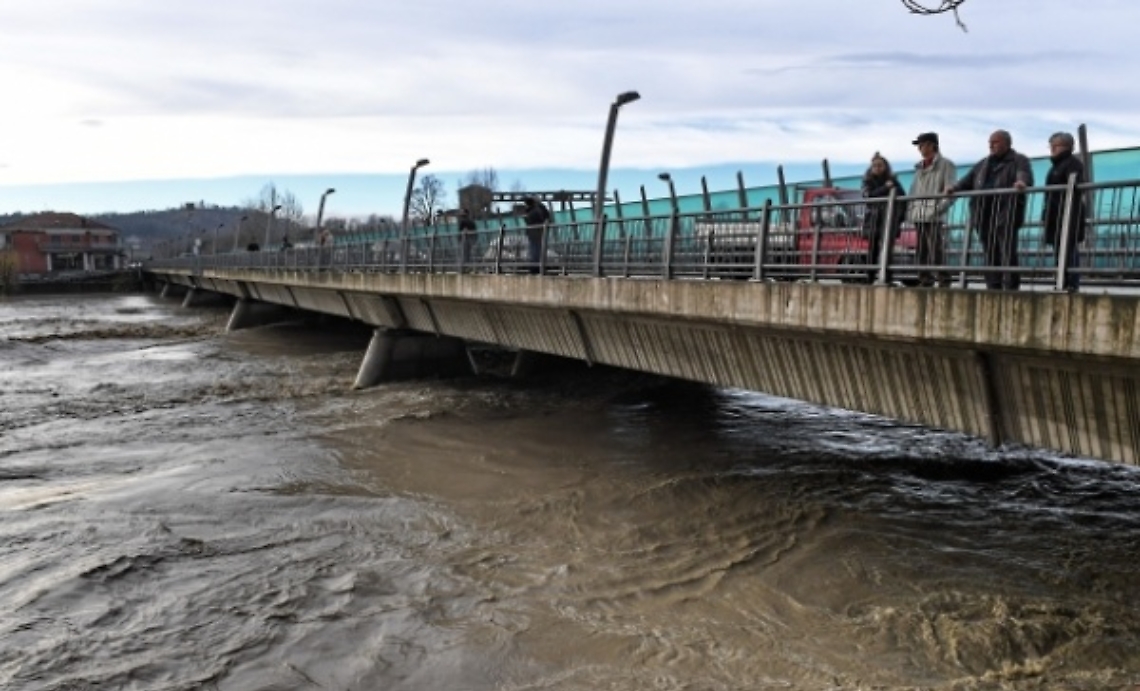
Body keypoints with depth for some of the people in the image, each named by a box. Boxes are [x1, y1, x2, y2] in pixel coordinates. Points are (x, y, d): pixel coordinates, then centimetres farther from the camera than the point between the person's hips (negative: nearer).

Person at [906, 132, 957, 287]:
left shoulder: (946, 165, 1)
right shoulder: (919, 167, 22)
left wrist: (937, 209, -17)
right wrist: (910, 210, 12)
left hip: (935, 218, -7)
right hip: (919, 217, 7)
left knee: (937, 253, -12)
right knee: (921, 253, 8)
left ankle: (944, 283, -8)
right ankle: (925, 282, 14)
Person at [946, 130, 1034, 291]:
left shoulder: (1019, 161, 6)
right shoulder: (983, 164, 26)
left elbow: (1025, 175, -13)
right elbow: (967, 180, 22)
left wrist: (1022, 182, -37)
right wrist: (955, 188, 0)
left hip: (1006, 217, -6)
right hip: (984, 217, 6)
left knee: (1008, 255, -11)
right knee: (990, 256, 8)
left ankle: (1011, 289, -11)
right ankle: (993, 289, 12)